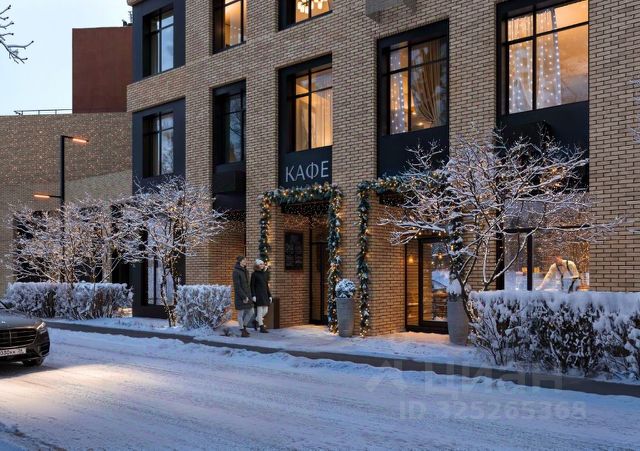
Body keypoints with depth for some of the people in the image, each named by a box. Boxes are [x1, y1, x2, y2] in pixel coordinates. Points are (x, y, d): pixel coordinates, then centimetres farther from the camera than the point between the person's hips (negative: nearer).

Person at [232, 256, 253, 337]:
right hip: (240, 296, -8)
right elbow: (237, 286, -17)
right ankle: (242, 331, 8)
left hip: (247, 296, 8)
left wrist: (248, 296, 5)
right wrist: (244, 297, -18)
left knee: (251, 312, 10)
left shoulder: (246, 271, 12)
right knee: (241, 314, 1)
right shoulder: (236, 272, -12)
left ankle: (244, 327, 27)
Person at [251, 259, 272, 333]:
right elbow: (252, 286, -6)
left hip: (265, 294, 7)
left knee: (265, 310, 6)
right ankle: (262, 327, -1)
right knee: (260, 311, -5)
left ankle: (256, 321, 28)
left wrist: (269, 296, 12)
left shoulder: (265, 274, 13)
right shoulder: (254, 274, -4)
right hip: (258, 294, -6)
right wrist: (253, 296, -15)